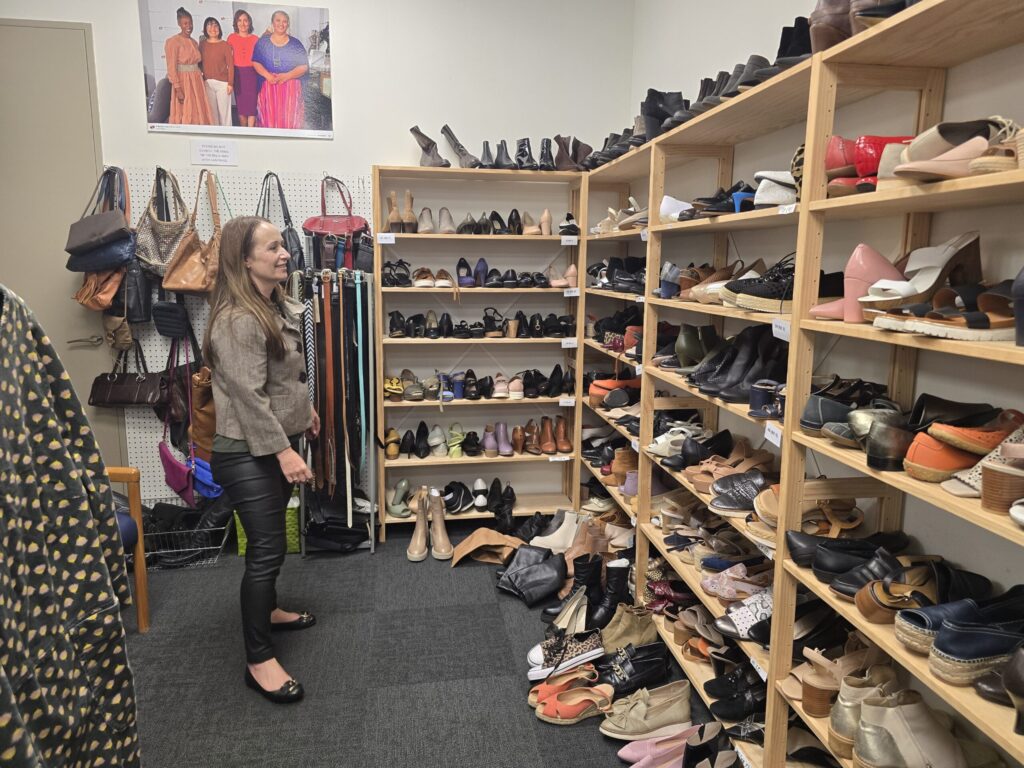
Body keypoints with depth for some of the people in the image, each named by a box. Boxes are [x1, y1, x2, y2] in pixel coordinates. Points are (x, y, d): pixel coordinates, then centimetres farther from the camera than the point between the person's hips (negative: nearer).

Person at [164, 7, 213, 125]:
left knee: (199, 114, 8)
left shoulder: (194, 42, 12)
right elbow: (171, 68, -13)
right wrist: (178, 89, -19)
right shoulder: (173, 42, -9)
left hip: (197, 81, 7)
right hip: (183, 82, -7)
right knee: (186, 116, -4)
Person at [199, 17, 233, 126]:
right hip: (207, 82, 4)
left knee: (224, 110, 2)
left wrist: (230, 83, -9)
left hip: (222, 82, -3)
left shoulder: (225, 45, -5)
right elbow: (200, 63, 10)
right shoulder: (202, 44, 5)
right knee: (211, 110, 10)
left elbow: (230, 64, -5)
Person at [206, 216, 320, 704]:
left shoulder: (278, 306, 8)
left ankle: (267, 610, 42)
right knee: (266, 549, -4)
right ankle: (259, 661, 8)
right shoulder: (237, 320, -23)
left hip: (276, 444, 9)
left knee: (268, 541, 22)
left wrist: (304, 409, 28)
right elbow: (249, 395, -26)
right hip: (247, 454, -9)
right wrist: (283, 451, -25)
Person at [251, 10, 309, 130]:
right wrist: (267, 75, -15)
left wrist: (286, 76, -15)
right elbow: (256, 62, 4)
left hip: (290, 87, -1)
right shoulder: (263, 42, 8)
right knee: (270, 117, 0)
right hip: (269, 86, 1)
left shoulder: (295, 43, 5)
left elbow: (304, 66, -1)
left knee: (289, 119, -4)